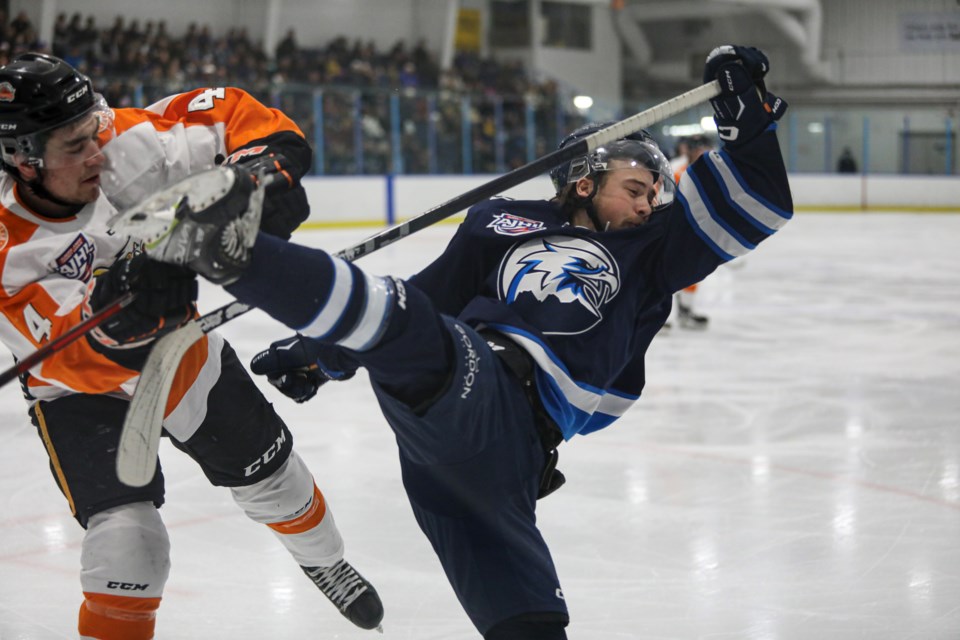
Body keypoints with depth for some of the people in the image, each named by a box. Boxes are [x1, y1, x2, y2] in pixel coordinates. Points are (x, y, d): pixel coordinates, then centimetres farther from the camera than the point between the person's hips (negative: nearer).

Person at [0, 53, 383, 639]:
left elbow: (227, 113, -16)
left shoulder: (124, 145, -26)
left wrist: (267, 160, -35)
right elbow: (81, 360, -39)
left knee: (270, 473, 19)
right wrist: (116, 313, -59)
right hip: (83, 392, -4)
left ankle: (325, 562, 51)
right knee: (128, 542, -22)